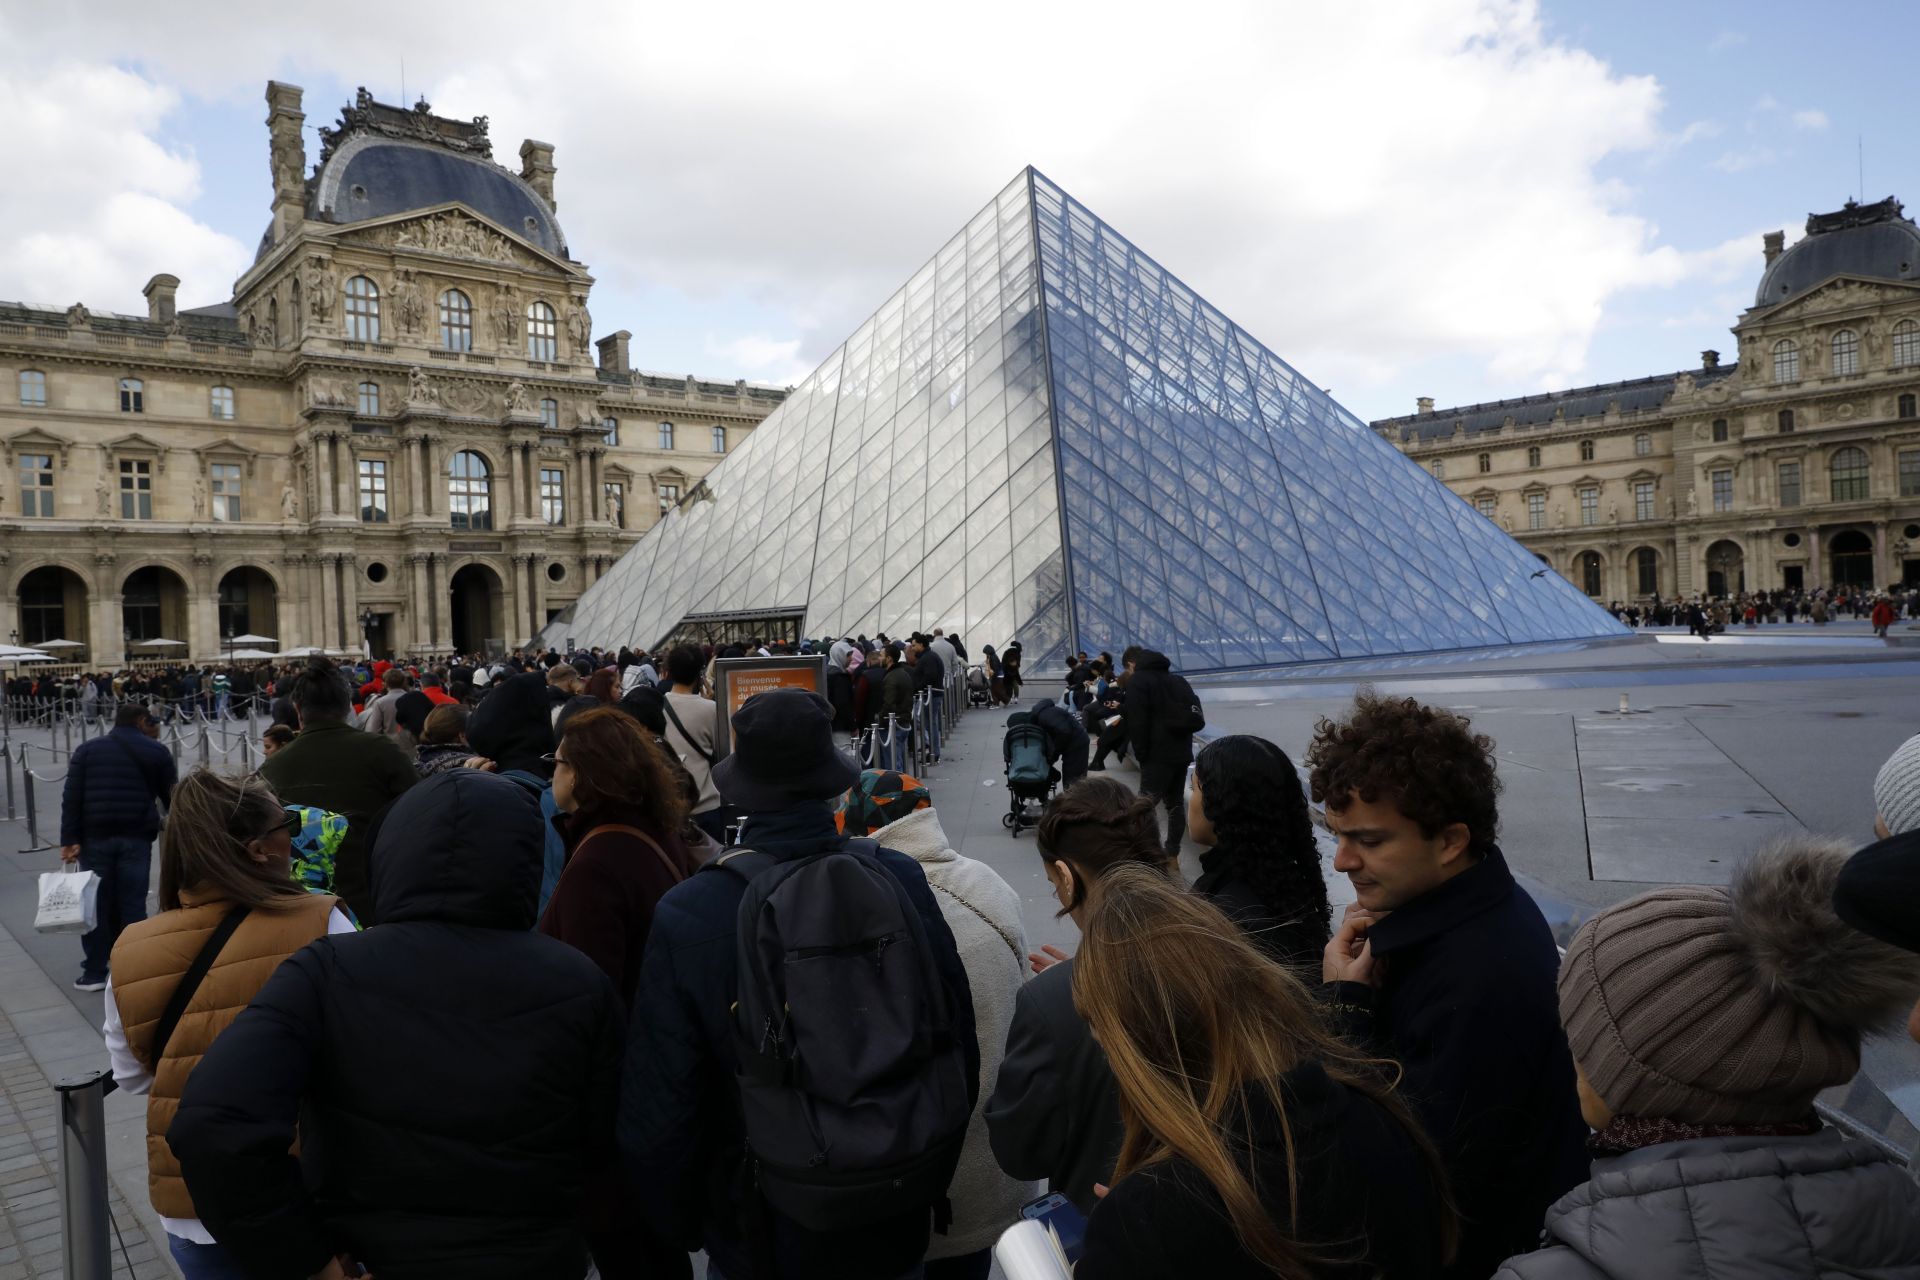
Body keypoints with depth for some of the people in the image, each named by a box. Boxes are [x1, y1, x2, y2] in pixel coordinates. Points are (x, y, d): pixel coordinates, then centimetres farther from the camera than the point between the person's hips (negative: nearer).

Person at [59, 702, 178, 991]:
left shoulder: (86, 750, 10)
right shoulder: (156, 752, 7)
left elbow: (71, 797, 0)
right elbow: (172, 798, 9)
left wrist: (69, 839, -2)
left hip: (95, 836, 1)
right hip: (136, 837, -1)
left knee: (96, 902, 6)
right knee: (132, 903, 3)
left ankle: (94, 972, 9)